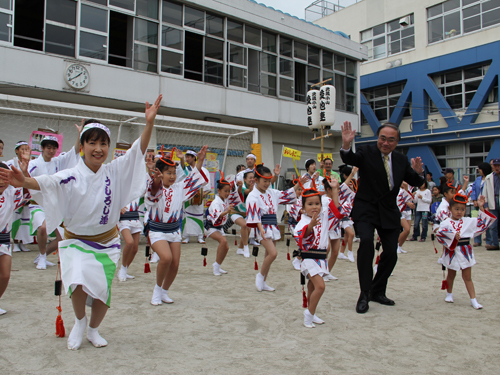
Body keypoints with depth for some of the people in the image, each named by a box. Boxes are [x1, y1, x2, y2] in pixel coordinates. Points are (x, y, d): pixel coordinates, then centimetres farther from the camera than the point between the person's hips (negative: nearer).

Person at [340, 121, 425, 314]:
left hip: (389, 211, 5)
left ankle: (377, 291, 25)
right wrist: (346, 145, -49)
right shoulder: (367, 152, -8)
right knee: (366, 241, -27)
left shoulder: (401, 159, 6)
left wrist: (418, 172, -14)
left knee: (391, 252, 4)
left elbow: (415, 183, 9)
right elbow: (349, 159, -28)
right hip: (366, 209, -5)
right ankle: (364, 294, -16)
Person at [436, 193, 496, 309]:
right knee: (451, 275, 17)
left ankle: (473, 299, 10)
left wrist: (481, 208, -2)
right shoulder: (446, 223, -9)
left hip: (465, 252, 2)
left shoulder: (468, 222, 4)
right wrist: (453, 236, -31)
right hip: (452, 252, -2)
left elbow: (482, 223, 5)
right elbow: (440, 233, -23)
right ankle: (449, 294, 36)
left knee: (467, 277, 6)